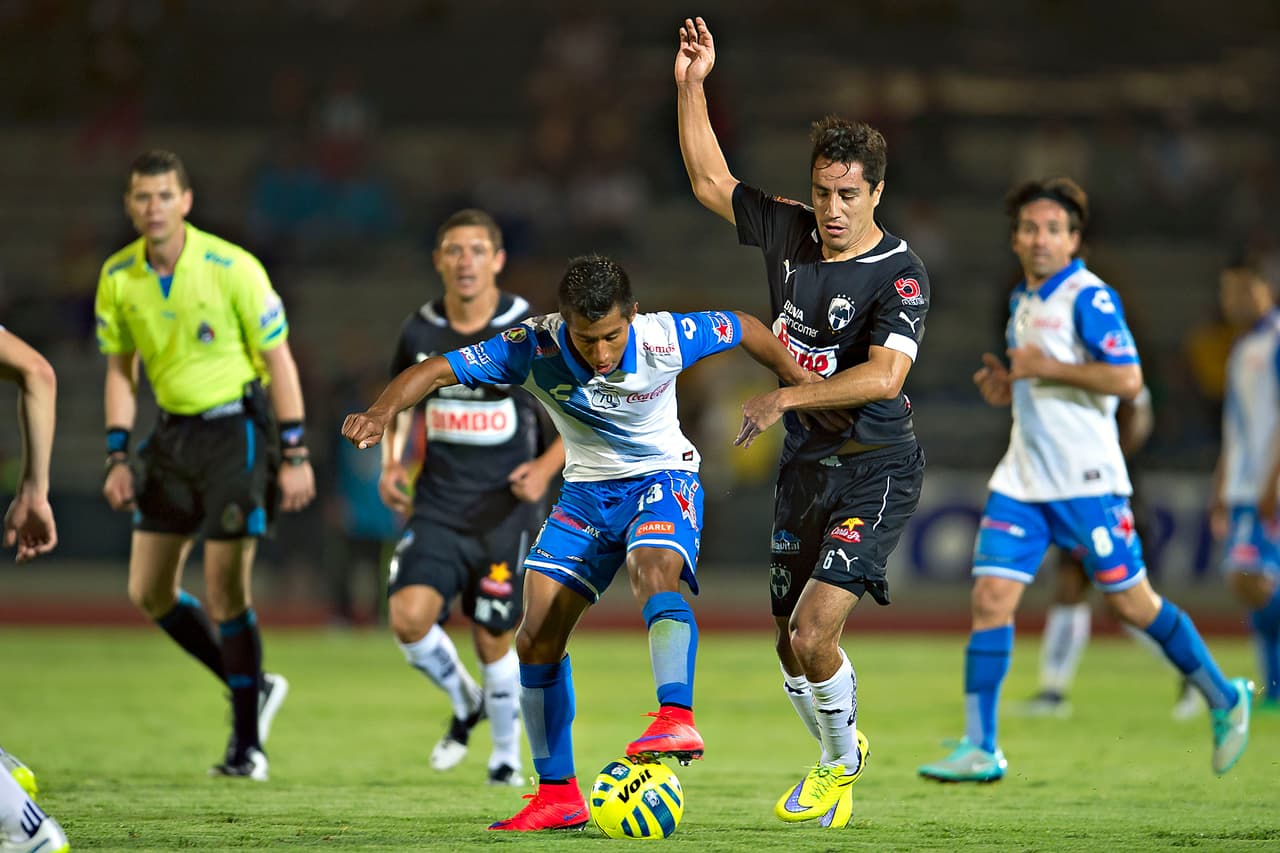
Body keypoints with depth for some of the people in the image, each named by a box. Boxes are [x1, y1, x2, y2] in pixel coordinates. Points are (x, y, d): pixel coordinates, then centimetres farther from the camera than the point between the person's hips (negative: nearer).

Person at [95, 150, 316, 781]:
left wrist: (295, 455, -12)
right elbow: (120, 369, 10)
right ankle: (251, 687, 24)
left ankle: (248, 743, 2)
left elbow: (278, 359, -9)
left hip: (236, 427, -6)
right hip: (172, 434, 6)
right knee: (149, 593, 5)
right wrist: (117, 458, 4)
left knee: (224, 591, -11)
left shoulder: (232, 269, -16)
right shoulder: (118, 277, -1)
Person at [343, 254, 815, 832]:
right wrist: (382, 412, -45)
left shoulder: (668, 337, -23)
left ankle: (677, 718, -47)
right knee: (536, 639, -3)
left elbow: (745, 328, -4)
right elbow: (438, 370, -26)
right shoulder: (535, 348, -22)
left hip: (663, 479, -3)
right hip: (586, 490, 3)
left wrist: (797, 382, 10)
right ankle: (558, 794, 7)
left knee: (652, 573, -37)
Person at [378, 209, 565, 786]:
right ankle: (464, 701, 11)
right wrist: (391, 462, 3)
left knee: (492, 641, 3)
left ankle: (506, 755, 30)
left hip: (505, 515, -2)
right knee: (409, 616, -19)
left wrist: (546, 466, -15)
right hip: (436, 510, 2)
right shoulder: (419, 332, 1)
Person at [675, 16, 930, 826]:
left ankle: (843, 758, 9)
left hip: (875, 470, -6)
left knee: (812, 634, -17)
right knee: (791, 644, 10)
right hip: (804, 462, 6)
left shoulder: (900, 273, -16)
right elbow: (712, 183, 16)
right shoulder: (789, 229, 2)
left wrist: (785, 396, -26)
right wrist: (692, 88, 8)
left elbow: (883, 375, -28)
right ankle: (839, 759, 36)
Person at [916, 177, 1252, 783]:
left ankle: (1224, 700, 21)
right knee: (990, 598, -6)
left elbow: (1126, 378, -21)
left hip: (1086, 478, -7)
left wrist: (1043, 368, -17)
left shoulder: (1088, 296, -10)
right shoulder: (1023, 302, 15)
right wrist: (1005, 387, 8)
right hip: (1023, 480, 7)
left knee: (1131, 602, 1)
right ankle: (979, 749, -5)